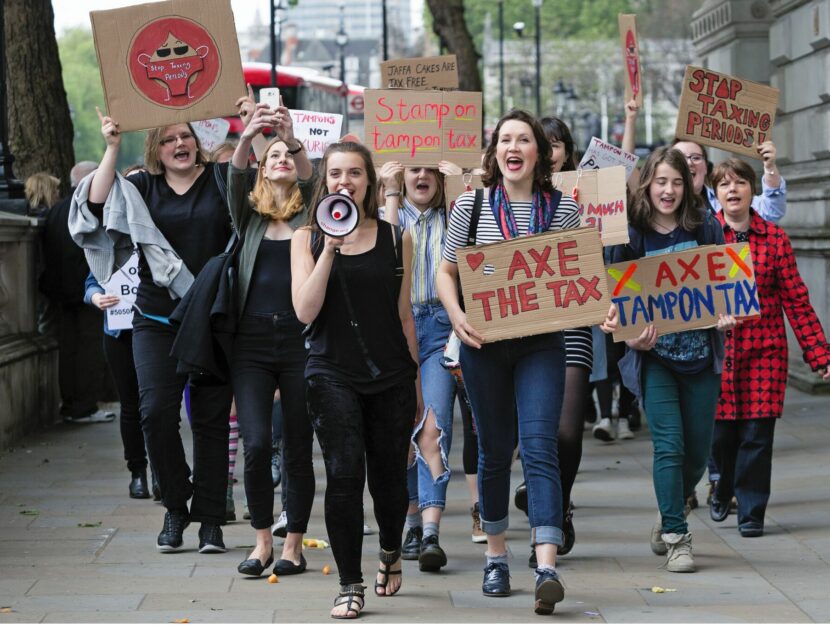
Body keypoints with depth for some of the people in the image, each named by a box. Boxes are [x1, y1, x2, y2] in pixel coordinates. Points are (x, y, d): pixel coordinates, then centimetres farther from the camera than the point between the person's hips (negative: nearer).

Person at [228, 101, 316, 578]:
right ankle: (263, 541, 6)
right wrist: (247, 139, -28)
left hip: (301, 341, -1)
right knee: (256, 443, -9)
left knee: (299, 448, 3)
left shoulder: (310, 215, 7)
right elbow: (235, 180, -9)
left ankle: (294, 546, 14)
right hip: (252, 341, 1)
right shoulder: (250, 216, 11)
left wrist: (293, 140, -32)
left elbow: (312, 179, -14)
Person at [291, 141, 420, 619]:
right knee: (345, 474, -13)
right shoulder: (308, 239, 3)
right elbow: (305, 311, -8)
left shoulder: (395, 239, 5)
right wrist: (330, 249, -14)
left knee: (389, 476, 9)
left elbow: (404, 315, 10)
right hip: (333, 375, -1)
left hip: (391, 375, 1)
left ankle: (391, 551, 39)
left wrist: (415, 381, 12)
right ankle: (350, 585, -3)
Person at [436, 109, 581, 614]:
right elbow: (446, 271, 8)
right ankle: (496, 557, 25)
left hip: (542, 343, -1)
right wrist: (457, 317, -10)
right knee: (495, 450, 9)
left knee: (540, 445, -13)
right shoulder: (471, 205, 2)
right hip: (486, 342, 1)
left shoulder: (564, 207, 4)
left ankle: (548, 568, -21)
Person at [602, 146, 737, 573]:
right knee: (669, 443, -14)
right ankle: (676, 538, -6)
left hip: (701, 356, 2)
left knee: (697, 452, 8)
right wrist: (633, 336, -16)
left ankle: (668, 520, 34)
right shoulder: (631, 235, -2)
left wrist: (726, 316, -13)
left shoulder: (706, 228, 3)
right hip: (654, 357, -2)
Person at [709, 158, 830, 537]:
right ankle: (724, 488, 34)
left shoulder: (774, 239, 3)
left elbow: (796, 300, 3)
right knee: (720, 432, 4)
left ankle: (751, 513, 10)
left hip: (764, 349, 0)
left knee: (757, 433, -2)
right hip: (715, 348, 0)